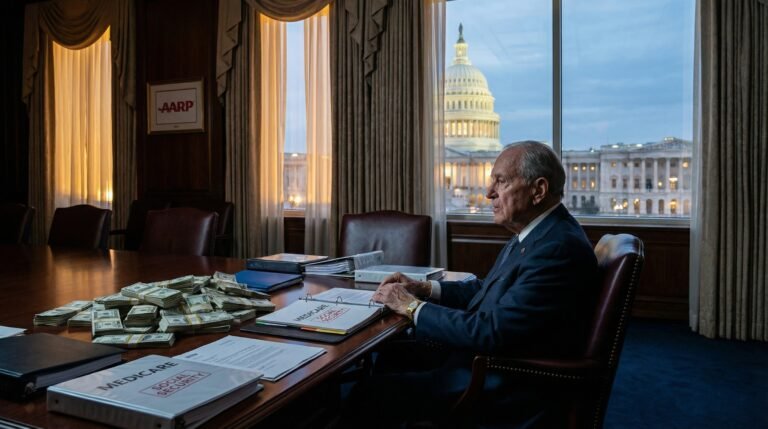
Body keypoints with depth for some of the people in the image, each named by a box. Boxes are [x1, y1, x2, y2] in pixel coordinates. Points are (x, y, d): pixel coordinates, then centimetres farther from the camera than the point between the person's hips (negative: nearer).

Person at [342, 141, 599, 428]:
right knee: (393, 354, 17)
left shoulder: (559, 248, -26)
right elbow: (488, 289, 13)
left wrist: (412, 306, -16)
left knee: (366, 395, -6)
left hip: (506, 387, -9)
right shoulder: (538, 232, 5)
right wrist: (424, 288, 0)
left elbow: (490, 331, -28)